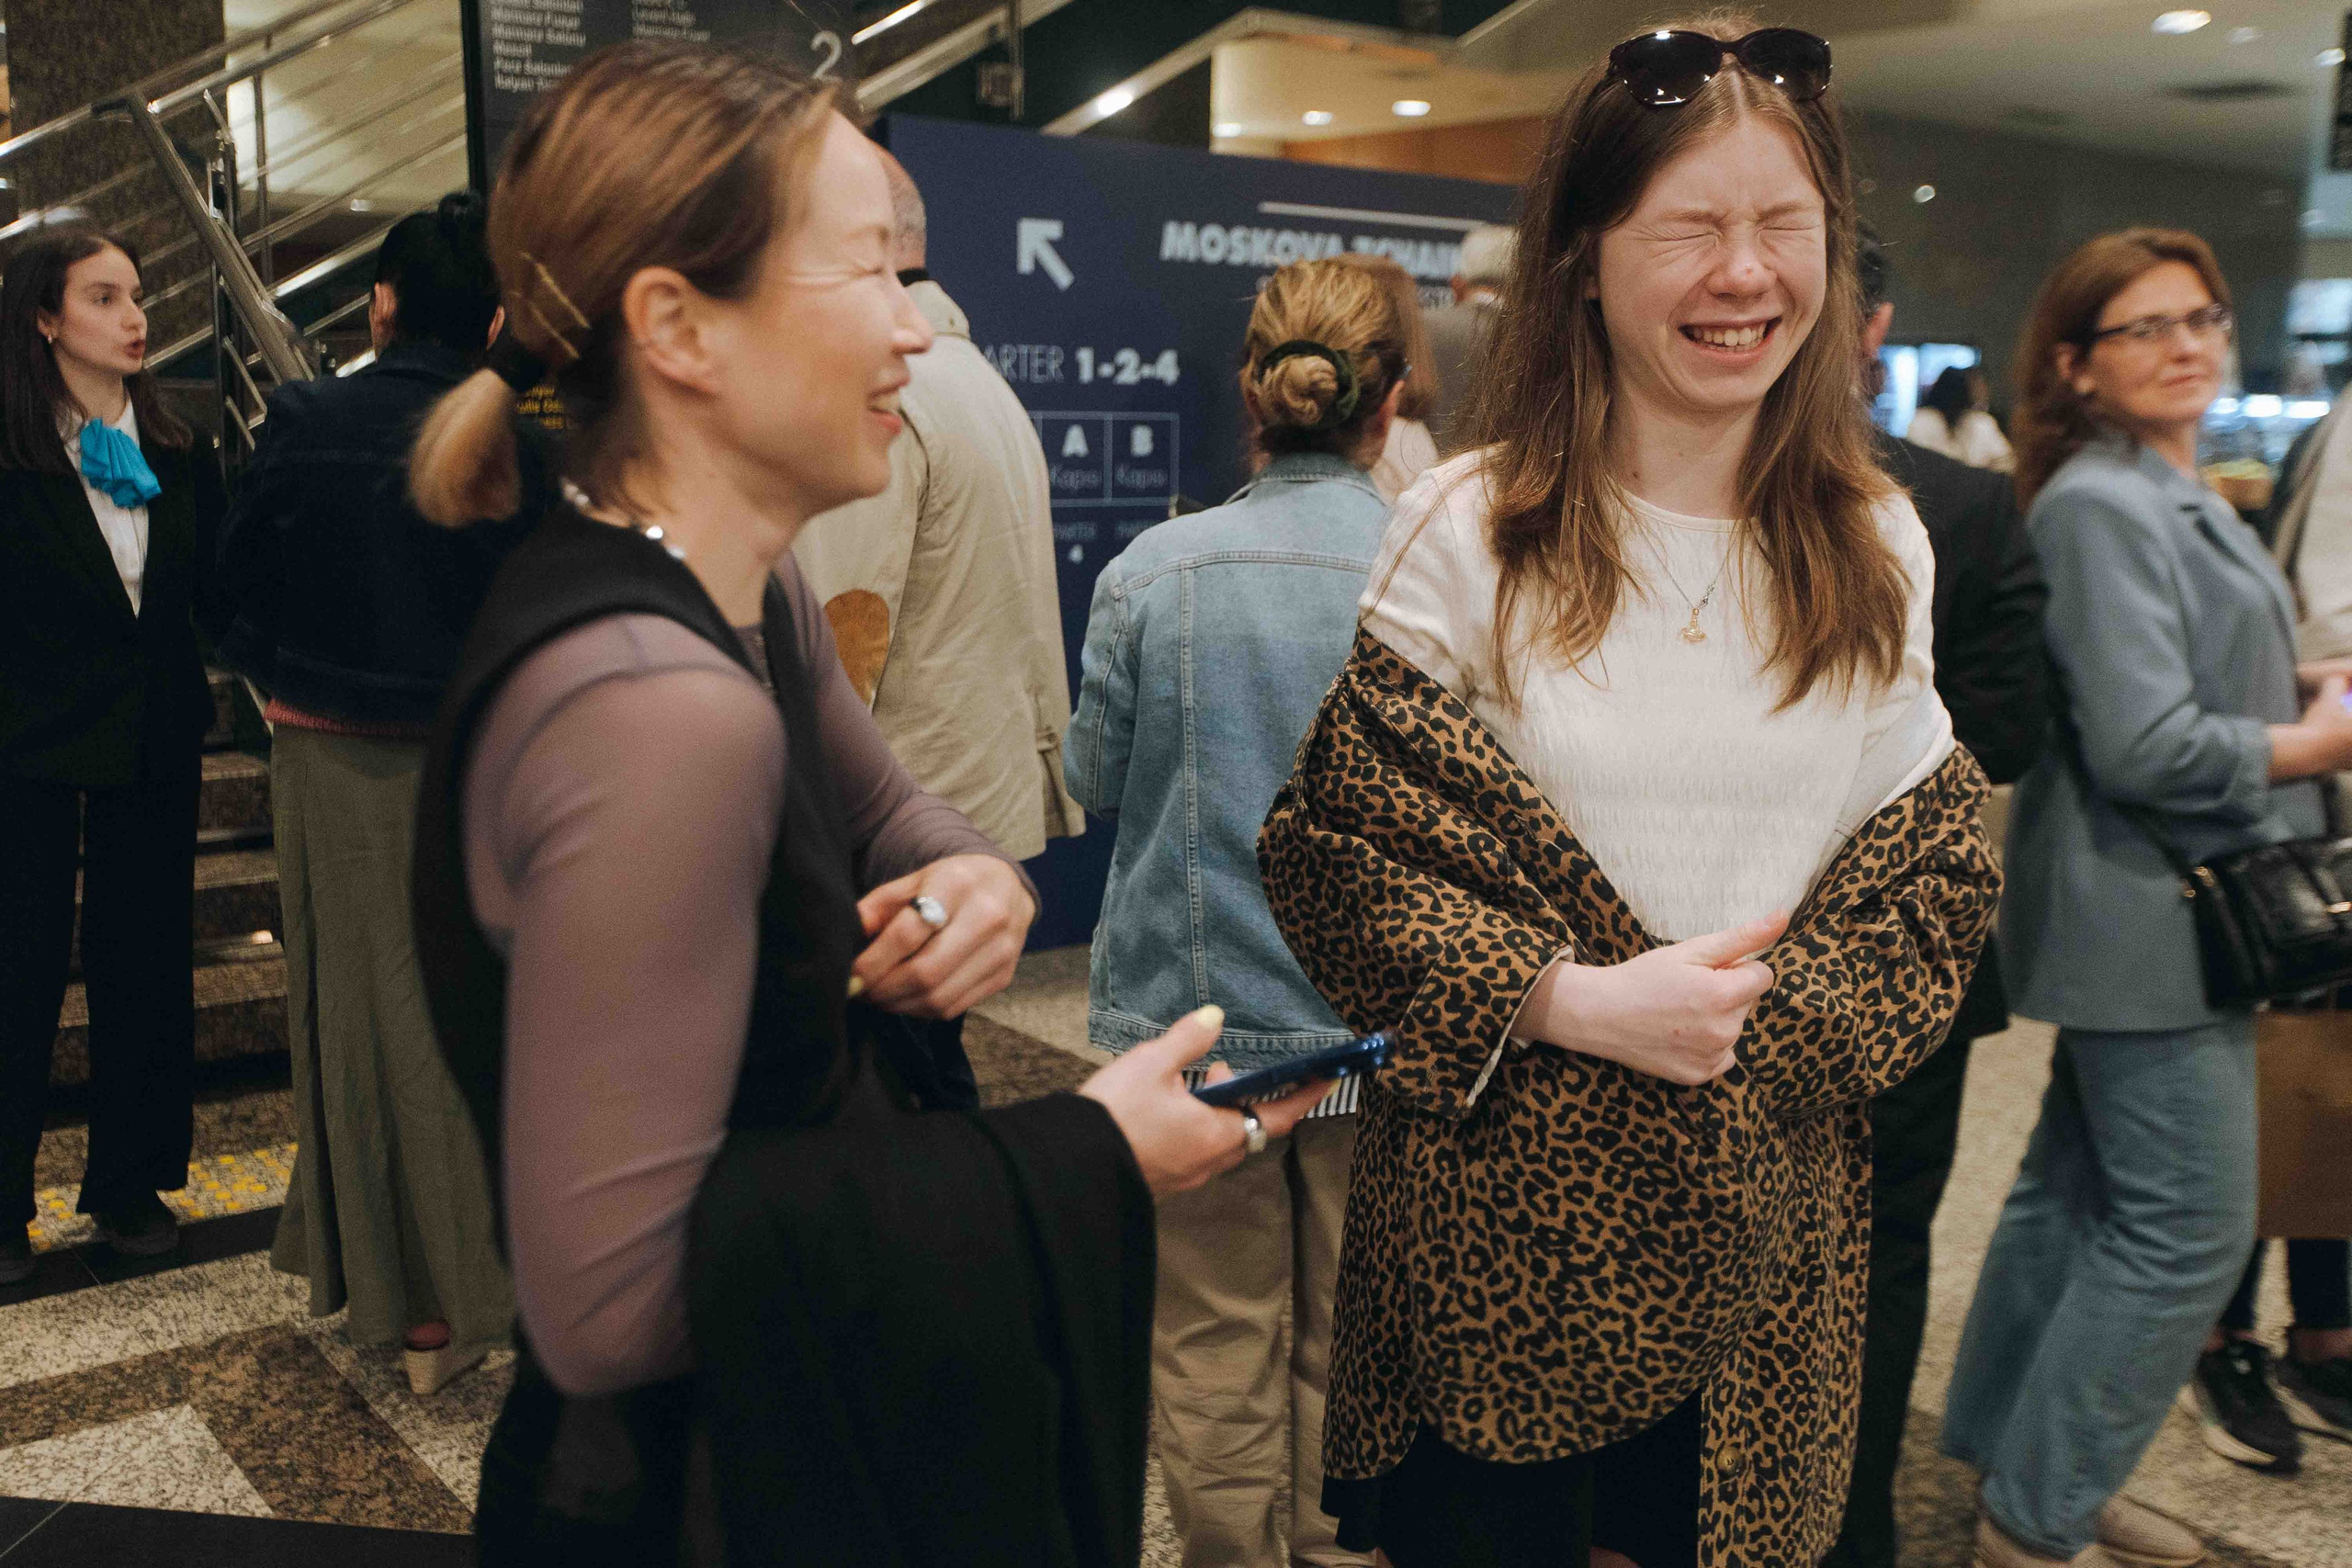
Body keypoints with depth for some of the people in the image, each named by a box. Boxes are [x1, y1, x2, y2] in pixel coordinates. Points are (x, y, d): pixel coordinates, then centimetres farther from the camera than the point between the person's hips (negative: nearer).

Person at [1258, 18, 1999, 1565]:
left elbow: (1939, 873, 4)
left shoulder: (1876, 548, 3)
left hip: (1769, 1226, 3)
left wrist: (1770, 1016, -14)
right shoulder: (1469, 532, -8)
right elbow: (1339, 848, -9)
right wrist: (1572, 1000, -20)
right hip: (1504, 1215, -3)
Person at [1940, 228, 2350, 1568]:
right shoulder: (2100, 507, -17)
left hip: (2183, 910, 10)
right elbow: (2145, 746, -23)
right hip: (2152, 918, -10)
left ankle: (2018, 1456, 32)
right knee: (2191, 1229, -3)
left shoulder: (2178, 493, 14)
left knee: (2082, 1191, 17)